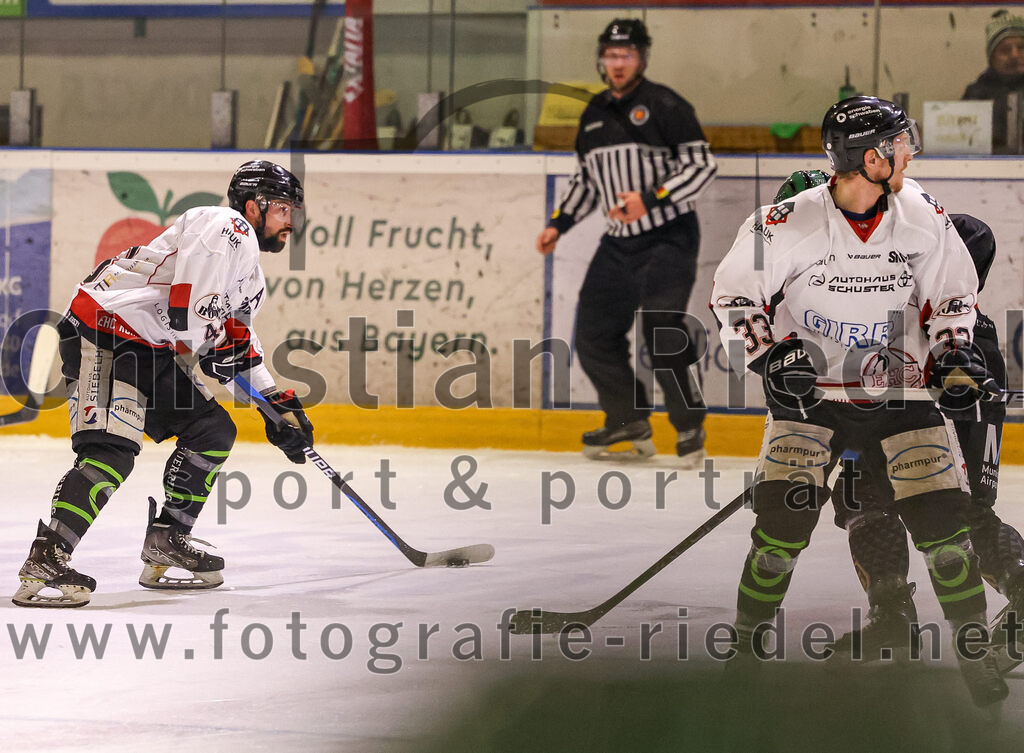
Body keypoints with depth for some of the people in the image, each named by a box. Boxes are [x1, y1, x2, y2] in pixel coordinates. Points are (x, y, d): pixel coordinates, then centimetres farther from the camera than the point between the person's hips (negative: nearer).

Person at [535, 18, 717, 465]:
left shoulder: (664, 106, -9)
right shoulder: (594, 115, 13)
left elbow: (701, 165, -14)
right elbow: (585, 178, 23)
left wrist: (651, 199, -24)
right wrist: (559, 224, 11)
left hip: (668, 238, -7)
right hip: (619, 243, 7)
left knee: (662, 325, -19)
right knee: (593, 332, 6)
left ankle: (689, 424, -5)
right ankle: (628, 420, 23)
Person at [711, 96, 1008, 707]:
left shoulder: (925, 217, -3)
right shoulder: (787, 225, -14)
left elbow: (950, 294, 11)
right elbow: (734, 296, -4)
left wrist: (953, 354, -4)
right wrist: (770, 354, -15)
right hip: (808, 383, -2)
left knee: (942, 514, -7)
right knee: (785, 512, -15)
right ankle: (749, 639, 3)